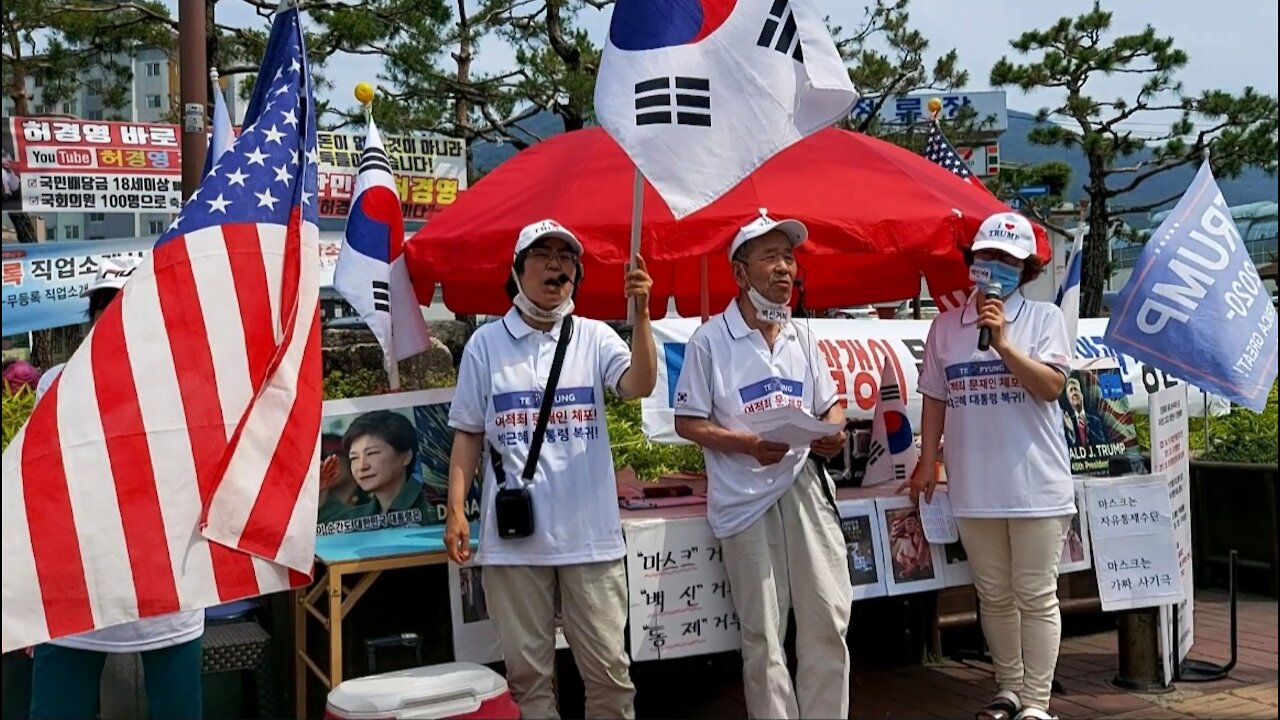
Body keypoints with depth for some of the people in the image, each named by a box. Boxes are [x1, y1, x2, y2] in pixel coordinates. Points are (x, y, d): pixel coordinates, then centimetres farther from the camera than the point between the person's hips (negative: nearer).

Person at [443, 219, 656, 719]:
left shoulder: (594, 338, 5)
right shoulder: (486, 344, 6)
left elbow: (640, 385, -13)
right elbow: (468, 434, 7)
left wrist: (641, 314, -26)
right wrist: (456, 509, -2)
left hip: (590, 532, 0)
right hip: (513, 533, 0)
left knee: (608, 666, 5)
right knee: (527, 668, 9)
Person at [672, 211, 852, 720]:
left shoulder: (801, 336, 11)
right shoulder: (710, 340, -6)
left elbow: (830, 405, 19)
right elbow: (687, 424, -5)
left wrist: (834, 431, -5)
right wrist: (749, 444, -19)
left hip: (804, 486, 5)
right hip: (745, 497, -4)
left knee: (829, 617, 4)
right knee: (762, 633, 5)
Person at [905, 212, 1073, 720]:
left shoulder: (1044, 318, 0)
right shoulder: (946, 326, 8)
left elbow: (1051, 386, -12)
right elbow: (935, 398, 12)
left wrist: (1002, 343, -19)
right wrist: (928, 462, 8)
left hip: (1035, 483, -3)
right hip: (974, 486, 3)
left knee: (1036, 596, 1)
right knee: (994, 596, 13)